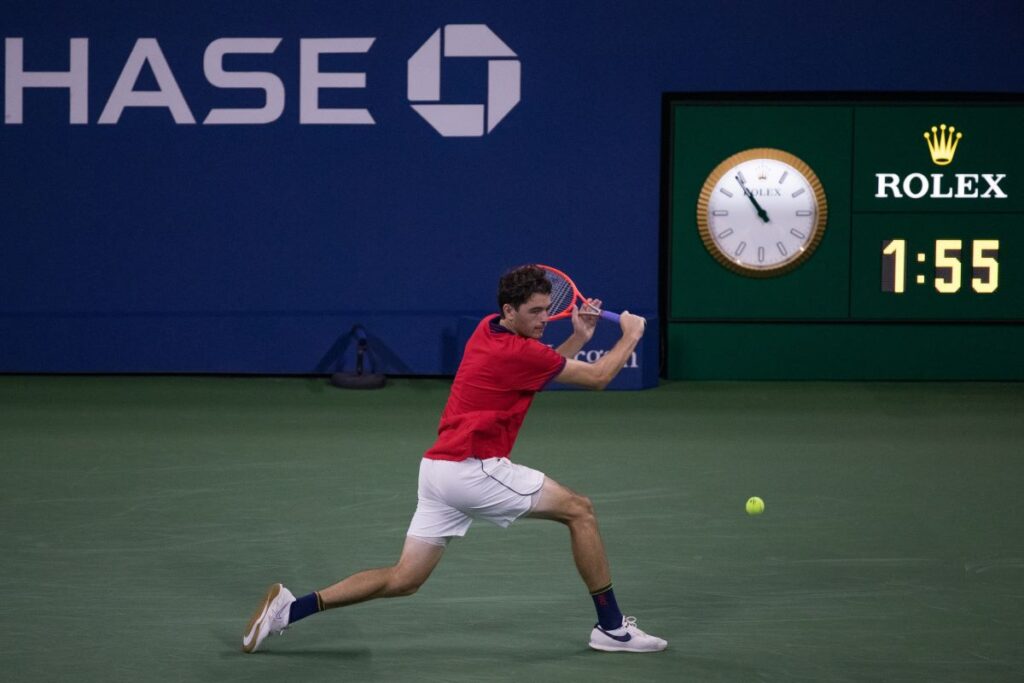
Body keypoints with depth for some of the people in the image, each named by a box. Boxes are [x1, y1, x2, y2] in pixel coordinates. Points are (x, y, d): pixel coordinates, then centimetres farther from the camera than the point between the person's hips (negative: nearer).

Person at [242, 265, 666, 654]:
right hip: (471, 468, -9)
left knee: (403, 580, 9)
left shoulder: (489, 329, 12)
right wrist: (631, 336, 11)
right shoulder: (518, 351, -15)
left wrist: (579, 337, 14)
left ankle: (288, 609, 3)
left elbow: (543, 370, 26)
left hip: (440, 466, 9)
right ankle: (611, 627, 6)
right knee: (579, 510, 1)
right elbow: (597, 377, -4)